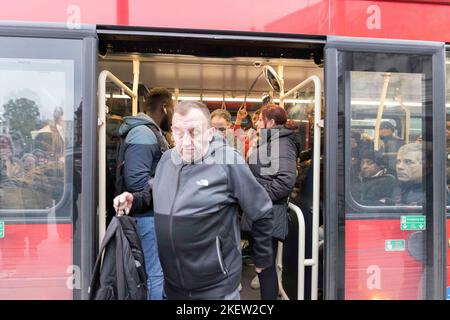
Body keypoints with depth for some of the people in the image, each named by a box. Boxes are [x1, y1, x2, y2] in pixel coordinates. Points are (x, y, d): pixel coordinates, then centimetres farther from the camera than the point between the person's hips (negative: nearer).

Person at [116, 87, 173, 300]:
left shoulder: (151, 132, 14)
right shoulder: (143, 133, -18)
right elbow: (137, 181, -27)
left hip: (156, 213, 10)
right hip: (149, 215, -10)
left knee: (156, 272, 20)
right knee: (156, 274, 0)